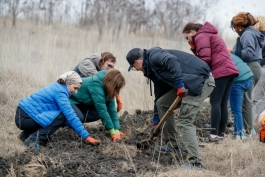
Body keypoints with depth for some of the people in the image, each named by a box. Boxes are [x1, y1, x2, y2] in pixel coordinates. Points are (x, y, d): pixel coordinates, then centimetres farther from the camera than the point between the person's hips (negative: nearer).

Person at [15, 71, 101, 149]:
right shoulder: (60, 93, -16)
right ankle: (34, 139, -15)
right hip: (24, 118, -10)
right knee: (61, 117, -17)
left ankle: (26, 134, 13)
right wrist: (86, 137, -19)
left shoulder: (57, 87, 13)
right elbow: (71, 116, -20)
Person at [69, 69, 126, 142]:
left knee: (97, 113, -7)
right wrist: (112, 131, -32)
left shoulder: (107, 88, -6)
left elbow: (112, 109, -6)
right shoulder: (96, 85, -33)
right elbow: (102, 110, -34)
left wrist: (116, 130, -13)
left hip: (79, 102, 9)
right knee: (79, 117, -32)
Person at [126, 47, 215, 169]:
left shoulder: (153, 56, -9)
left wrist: (179, 83, -33)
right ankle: (172, 146, 23)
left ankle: (195, 162, -17)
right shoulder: (152, 68, 21)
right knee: (162, 103, 16)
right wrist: (156, 120, 32)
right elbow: (160, 93, 28)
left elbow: (171, 60, -31)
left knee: (185, 121, -15)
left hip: (201, 81, -10)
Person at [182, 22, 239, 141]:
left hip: (220, 72, -10)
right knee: (223, 104, 8)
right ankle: (221, 133, 8)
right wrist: (194, 48, 10)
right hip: (230, 70, 10)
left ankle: (214, 134, -14)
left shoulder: (200, 37, -2)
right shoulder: (209, 34, 29)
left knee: (215, 103, -10)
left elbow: (206, 59, -13)